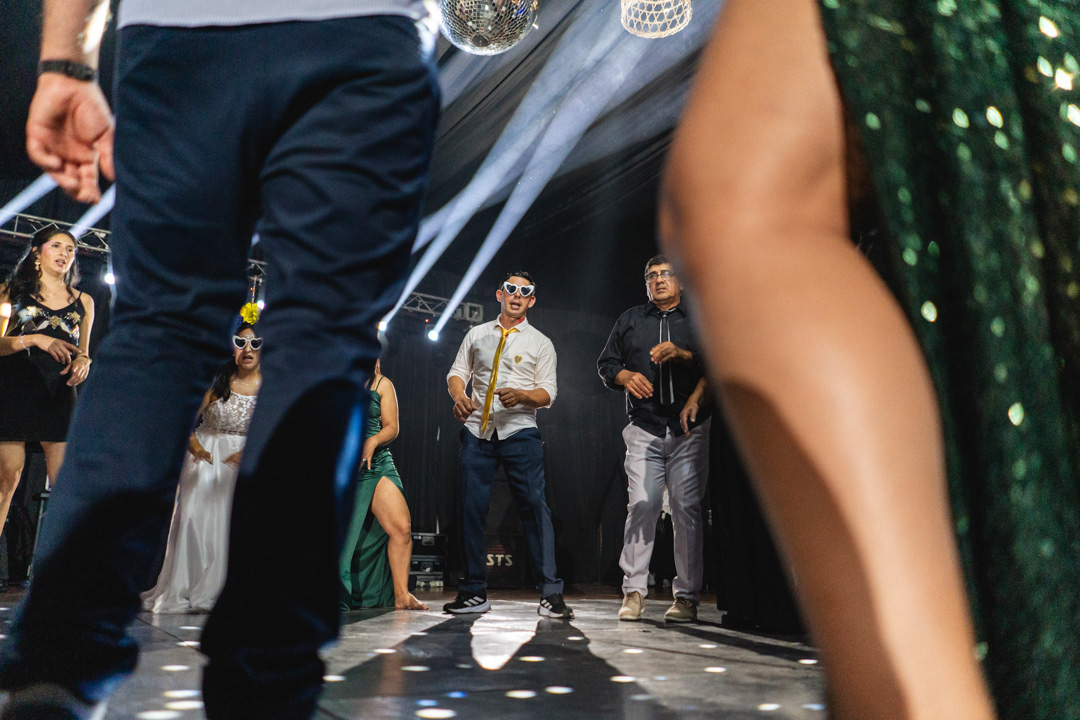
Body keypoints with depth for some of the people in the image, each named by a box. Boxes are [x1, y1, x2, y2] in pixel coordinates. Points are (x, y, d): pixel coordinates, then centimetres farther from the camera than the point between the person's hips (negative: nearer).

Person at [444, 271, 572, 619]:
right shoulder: (477, 335, 17)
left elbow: (548, 393, 4)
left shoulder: (540, 342, 10)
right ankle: (474, 592, 12)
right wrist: (459, 396, -7)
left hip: (520, 432, -2)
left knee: (535, 506, -11)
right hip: (477, 430, 3)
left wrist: (521, 395, -17)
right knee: (470, 509, 0)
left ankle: (550, 593, -7)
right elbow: (457, 372, 16)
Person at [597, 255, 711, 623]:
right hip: (645, 430, 1)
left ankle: (686, 596, 0)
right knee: (641, 506, -8)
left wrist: (681, 354, -12)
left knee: (687, 507, -6)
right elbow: (606, 363, 19)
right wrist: (626, 376, -1)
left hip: (690, 430, -1)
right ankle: (633, 591, -3)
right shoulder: (629, 320, 22)